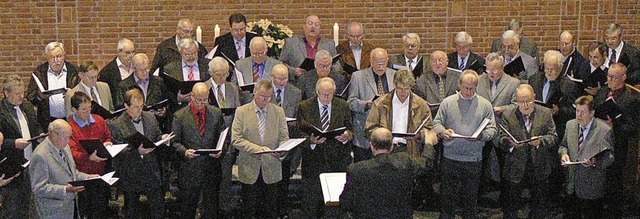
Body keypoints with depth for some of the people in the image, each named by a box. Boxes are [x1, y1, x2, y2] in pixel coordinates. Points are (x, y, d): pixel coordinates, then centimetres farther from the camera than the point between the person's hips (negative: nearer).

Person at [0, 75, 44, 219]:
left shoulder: (27, 106, 10)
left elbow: (36, 127, 20)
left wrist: (40, 136, 1)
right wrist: (14, 143, -28)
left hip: (31, 162, 7)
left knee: (26, 200, 19)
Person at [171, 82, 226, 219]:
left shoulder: (216, 113, 7)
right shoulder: (180, 115, 0)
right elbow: (174, 141, -1)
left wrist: (220, 150, -10)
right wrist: (184, 151, -20)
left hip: (211, 168, 2)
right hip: (189, 169, -1)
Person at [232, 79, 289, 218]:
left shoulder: (278, 112, 5)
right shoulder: (241, 111, -2)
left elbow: (284, 137, 5)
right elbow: (236, 140, -8)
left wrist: (282, 151, -18)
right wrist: (257, 148, -21)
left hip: (271, 169, 2)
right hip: (249, 169, -1)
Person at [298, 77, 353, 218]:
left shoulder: (343, 106, 6)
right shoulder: (304, 107, 1)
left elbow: (350, 130, 9)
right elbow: (300, 132, 0)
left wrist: (347, 135, -14)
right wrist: (310, 140, -21)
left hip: (337, 160, 1)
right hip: (313, 160, -1)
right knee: (311, 200, 3)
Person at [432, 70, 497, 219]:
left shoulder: (485, 105, 4)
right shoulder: (447, 102, 4)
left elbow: (492, 129, 4)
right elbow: (436, 123, 7)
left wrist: (482, 135, -16)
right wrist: (443, 131, -15)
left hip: (474, 159, 0)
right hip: (450, 157, 0)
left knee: (471, 198, 9)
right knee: (447, 195, 7)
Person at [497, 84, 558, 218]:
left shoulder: (545, 113, 2)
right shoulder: (508, 114, -1)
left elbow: (553, 137, 0)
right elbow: (501, 138, -3)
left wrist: (541, 140, -21)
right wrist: (510, 143, -26)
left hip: (539, 169, 1)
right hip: (515, 169, -1)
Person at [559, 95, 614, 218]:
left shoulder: (604, 131, -13)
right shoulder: (570, 125, 4)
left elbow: (609, 157, -10)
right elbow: (563, 145, 17)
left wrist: (595, 162, -30)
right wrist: (564, 153, -6)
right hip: (572, 185, 5)